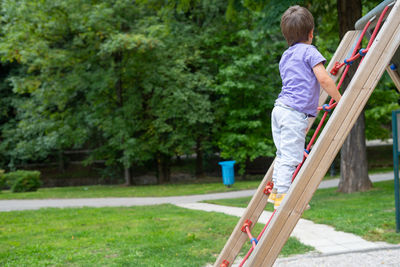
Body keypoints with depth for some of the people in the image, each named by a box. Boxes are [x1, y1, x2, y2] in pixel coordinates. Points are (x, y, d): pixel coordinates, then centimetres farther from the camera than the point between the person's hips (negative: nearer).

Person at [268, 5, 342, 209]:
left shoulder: (285, 57, 22)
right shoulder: (309, 51, -2)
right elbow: (323, 79, -12)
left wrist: (311, 106, 38)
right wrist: (339, 100, -1)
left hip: (280, 108, 8)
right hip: (296, 112, -8)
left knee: (283, 154, 15)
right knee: (291, 157, -7)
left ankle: (276, 191, 19)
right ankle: (283, 196, -8)